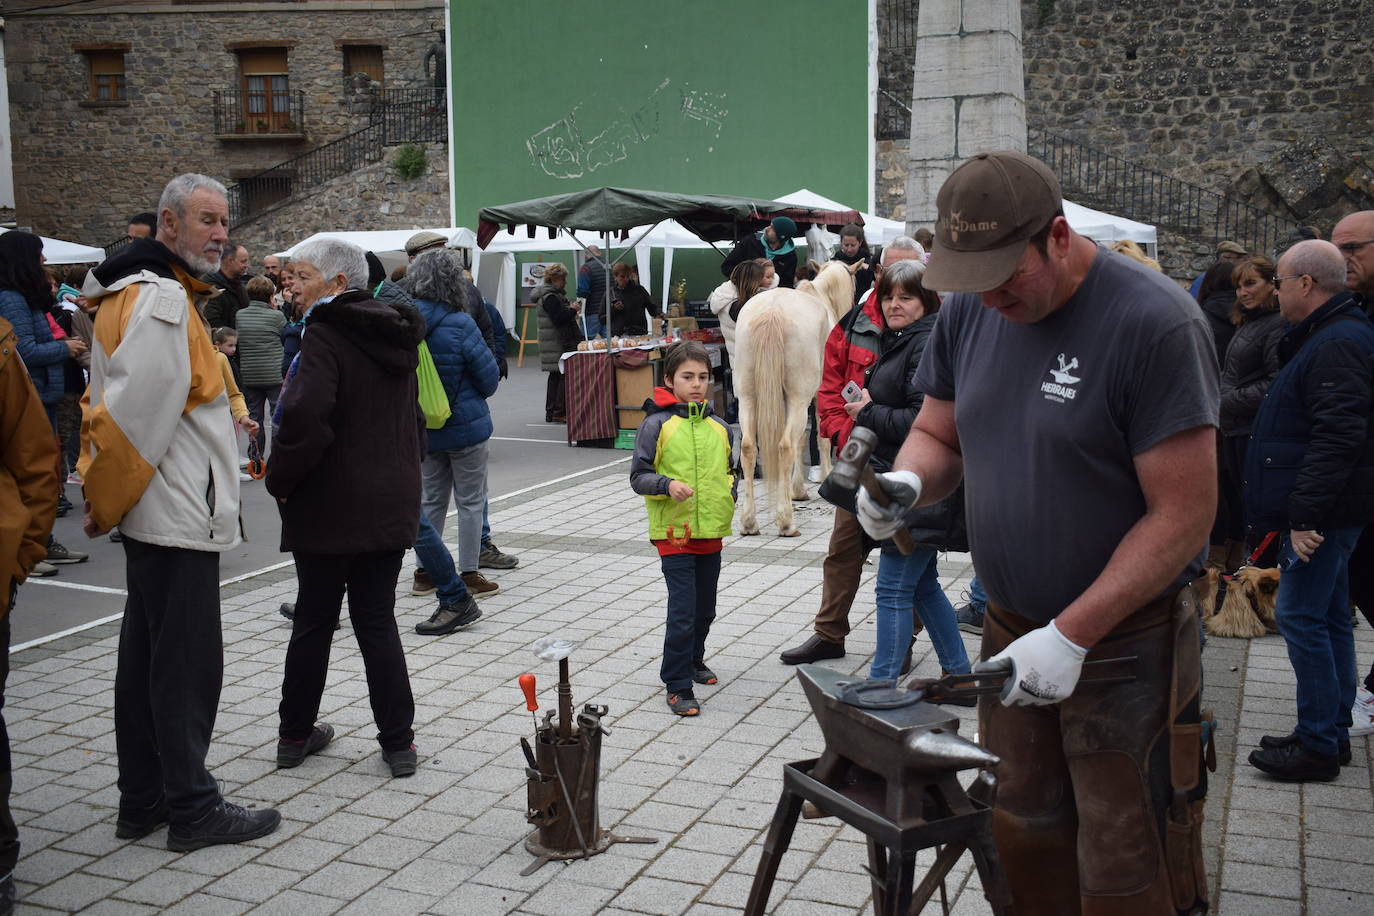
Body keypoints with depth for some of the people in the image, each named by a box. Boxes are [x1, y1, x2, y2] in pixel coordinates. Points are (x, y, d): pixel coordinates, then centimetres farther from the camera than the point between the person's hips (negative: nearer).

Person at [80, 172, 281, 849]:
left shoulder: (153, 292, 18)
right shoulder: (162, 300, -16)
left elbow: (117, 406, 20)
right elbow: (132, 413, -22)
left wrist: (105, 499, 17)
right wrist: (105, 503, -11)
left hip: (160, 511, 11)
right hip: (176, 513, -11)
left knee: (147, 655, 15)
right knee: (188, 661, -3)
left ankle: (142, 799, 25)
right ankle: (192, 808, 7)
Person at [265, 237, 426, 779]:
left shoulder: (324, 336, -15)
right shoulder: (396, 338, 10)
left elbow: (304, 415, -28)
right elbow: (414, 416, 18)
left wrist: (281, 479, -15)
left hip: (329, 507, -6)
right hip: (392, 504, 6)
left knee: (313, 622, 9)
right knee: (378, 621, 10)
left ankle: (296, 734, 23)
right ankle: (398, 743, 10)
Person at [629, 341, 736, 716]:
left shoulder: (718, 426, 8)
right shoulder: (657, 424, -8)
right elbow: (638, 476, -8)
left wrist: (730, 494, 4)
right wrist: (667, 484, -24)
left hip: (711, 531, 6)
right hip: (674, 531, -6)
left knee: (705, 609, 18)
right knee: (682, 611, -9)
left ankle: (693, 661, 41)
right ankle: (678, 686, 2)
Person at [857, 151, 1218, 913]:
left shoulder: (1154, 323, -19)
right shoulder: (968, 310, 1)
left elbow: (1184, 514, -19)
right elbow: (938, 435, 13)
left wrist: (1071, 636, -21)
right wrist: (907, 481, -11)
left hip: (1124, 640, -5)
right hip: (1013, 630, 6)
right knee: (1024, 846, 15)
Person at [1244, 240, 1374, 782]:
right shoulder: (1328, 336, 17)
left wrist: (1304, 516, -27)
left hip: (1325, 513, -11)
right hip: (1327, 513, 11)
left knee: (1300, 616, -7)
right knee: (1329, 617, 15)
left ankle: (1318, 746, -1)